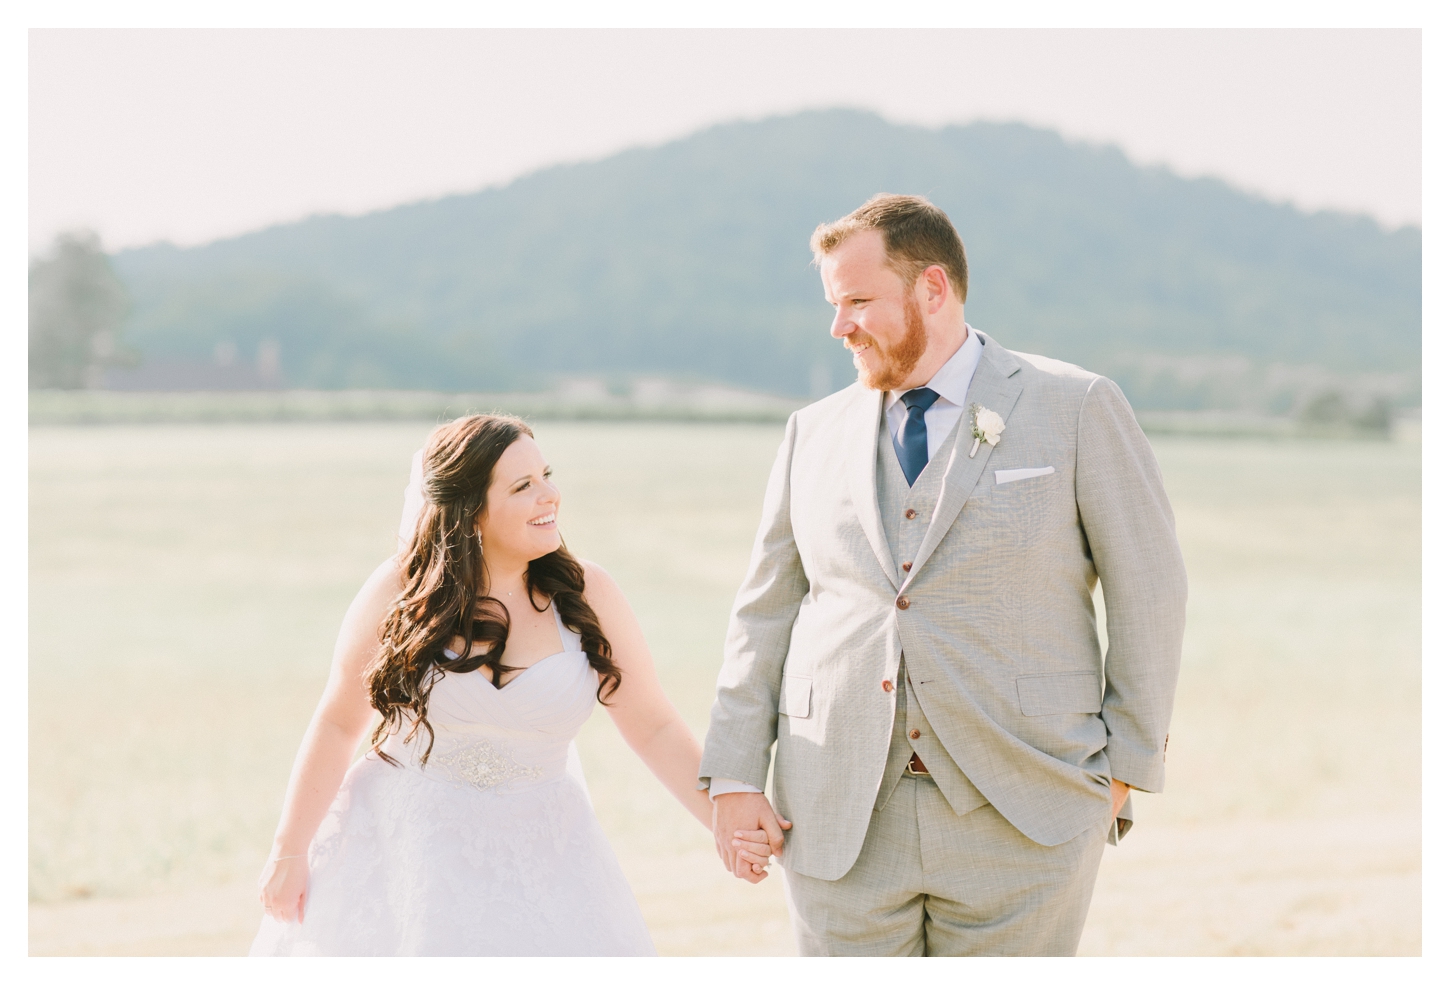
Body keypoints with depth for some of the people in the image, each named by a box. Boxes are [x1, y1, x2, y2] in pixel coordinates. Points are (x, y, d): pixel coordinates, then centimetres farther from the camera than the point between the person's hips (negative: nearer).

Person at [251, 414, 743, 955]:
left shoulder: (586, 595, -8)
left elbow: (655, 728, -4)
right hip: (408, 844, -1)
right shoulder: (400, 590, -10)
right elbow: (337, 722, -2)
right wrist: (289, 849, 1)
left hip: (535, 847, 1)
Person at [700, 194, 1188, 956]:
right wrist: (734, 779, 3)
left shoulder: (1076, 409, 0)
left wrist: (1123, 770, -2)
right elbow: (766, 613, 11)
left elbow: (1149, 592, 1)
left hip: (1018, 816, -3)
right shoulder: (815, 434, 10)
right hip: (843, 821, 3)